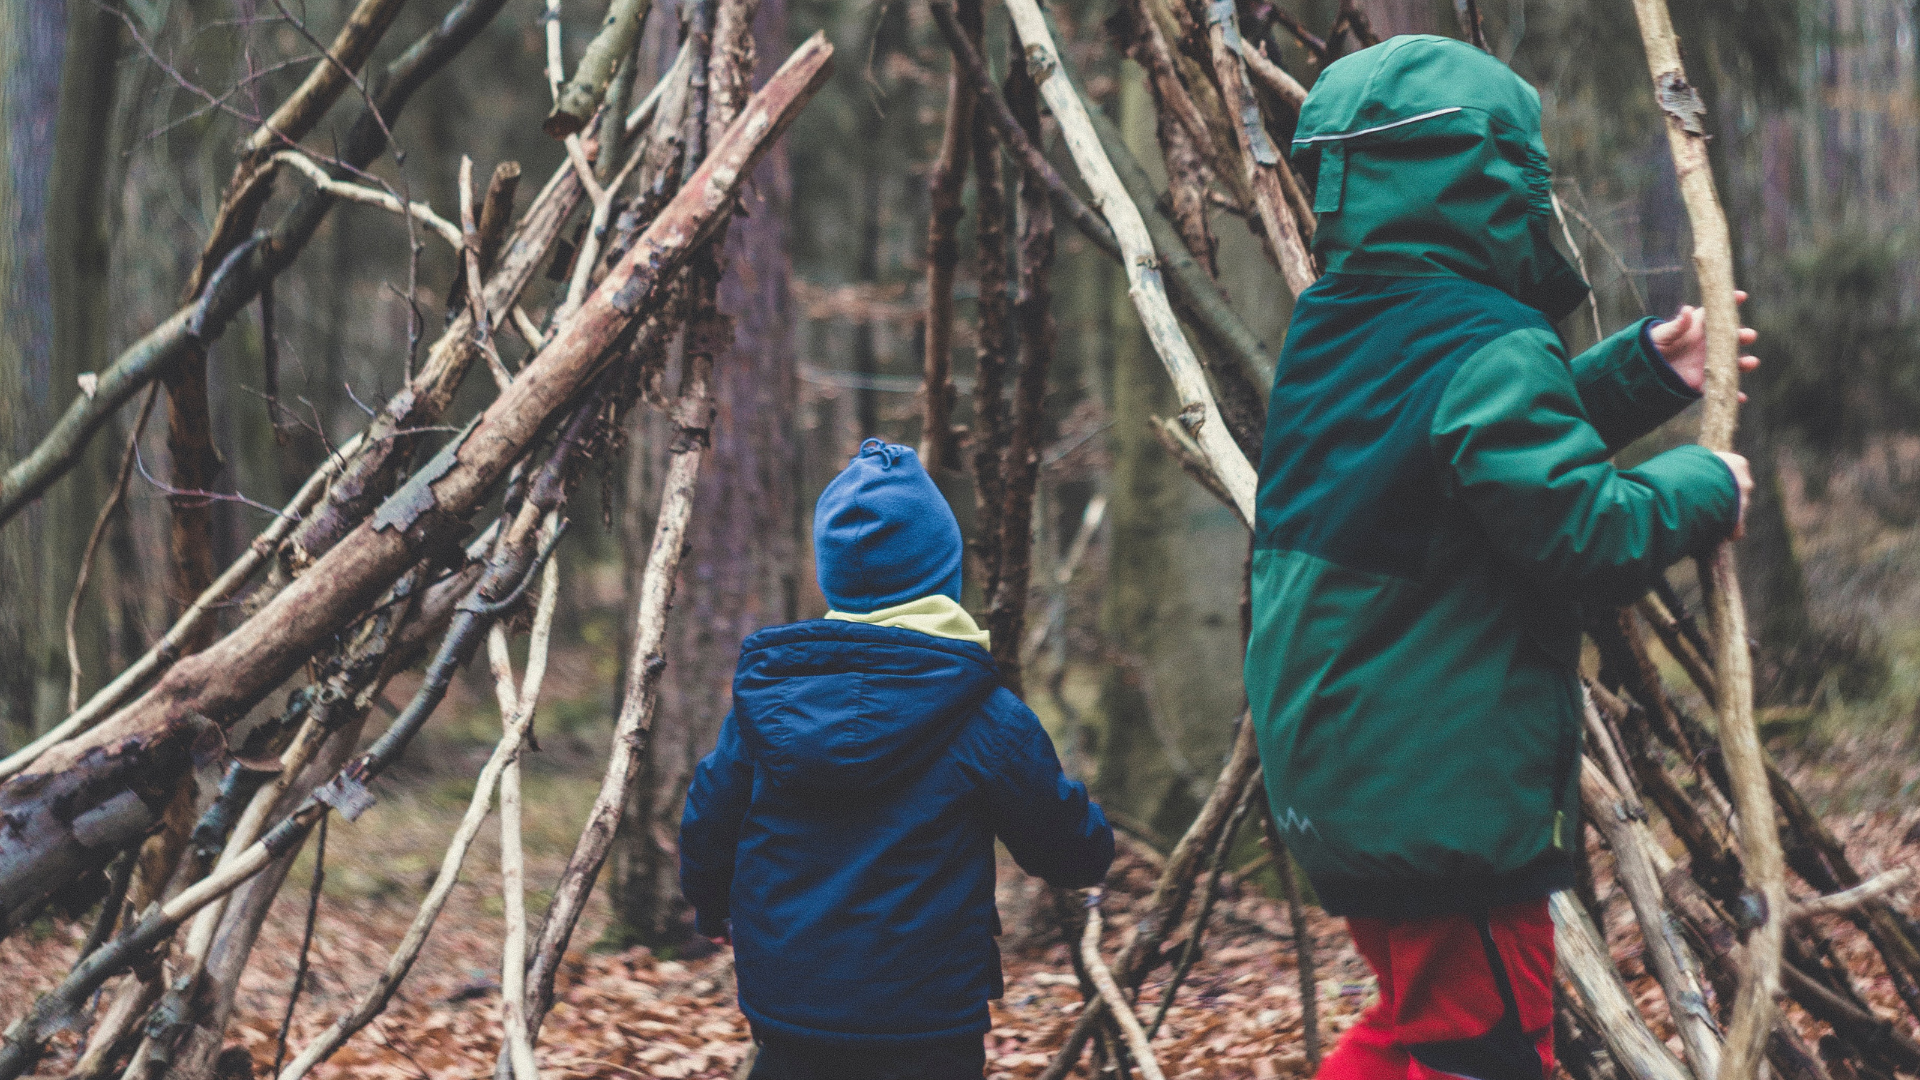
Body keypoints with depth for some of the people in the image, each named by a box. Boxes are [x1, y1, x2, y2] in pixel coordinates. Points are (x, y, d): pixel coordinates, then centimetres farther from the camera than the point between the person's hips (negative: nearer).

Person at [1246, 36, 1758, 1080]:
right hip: (1446, 792, -9)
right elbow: (1585, 533, -22)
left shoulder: (1329, 332, 10)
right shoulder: (1490, 353, -19)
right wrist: (1701, 486, -5)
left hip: (1329, 779, 9)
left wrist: (1644, 372, 13)